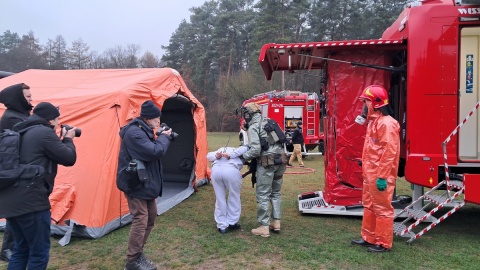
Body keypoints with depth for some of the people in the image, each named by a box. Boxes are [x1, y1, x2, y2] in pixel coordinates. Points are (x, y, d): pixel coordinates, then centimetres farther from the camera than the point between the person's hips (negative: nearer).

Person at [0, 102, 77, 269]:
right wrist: (68, 139, 10)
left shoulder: (21, 132, 17)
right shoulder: (44, 133, -11)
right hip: (30, 201, -9)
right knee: (39, 252, 2)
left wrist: (61, 140, 18)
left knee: (21, 249, 22)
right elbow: (69, 158, -8)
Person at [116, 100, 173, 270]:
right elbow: (154, 152, -27)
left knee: (151, 216, 15)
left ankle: (138, 254, 26)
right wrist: (164, 137, -11)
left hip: (144, 182, 11)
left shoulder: (142, 131, 11)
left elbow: (150, 149, 17)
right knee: (140, 219, -8)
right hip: (135, 183, -11)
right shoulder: (134, 133, -22)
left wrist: (161, 138, 2)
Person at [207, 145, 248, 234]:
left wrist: (216, 156, 2)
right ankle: (231, 223, 27)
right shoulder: (241, 153, 30)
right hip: (231, 170, -3)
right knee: (234, 198, 18)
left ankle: (222, 226, 23)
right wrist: (231, 155, 1)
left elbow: (209, 155, 20)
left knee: (220, 198, 17)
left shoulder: (221, 149, 37)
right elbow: (245, 148, 6)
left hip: (216, 169, 3)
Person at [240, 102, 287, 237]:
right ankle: (276, 222, 23)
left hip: (267, 162, -8)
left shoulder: (253, 127, -6)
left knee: (263, 195, 0)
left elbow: (255, 150, -17)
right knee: (276, 192, 18)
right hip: (280, 160, 8)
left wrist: (243, 157, -1)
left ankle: (264, 228, 4)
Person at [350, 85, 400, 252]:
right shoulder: (374, 121, 15)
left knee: (382, 209, 1)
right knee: (369, 207, 17)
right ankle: (369, 238, 30)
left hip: (380, 176, -11)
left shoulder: (386, 123, -18)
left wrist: (382, 177, -24)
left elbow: (389, 152, -23)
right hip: (370, 175, 11)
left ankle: (383, 243, 13)